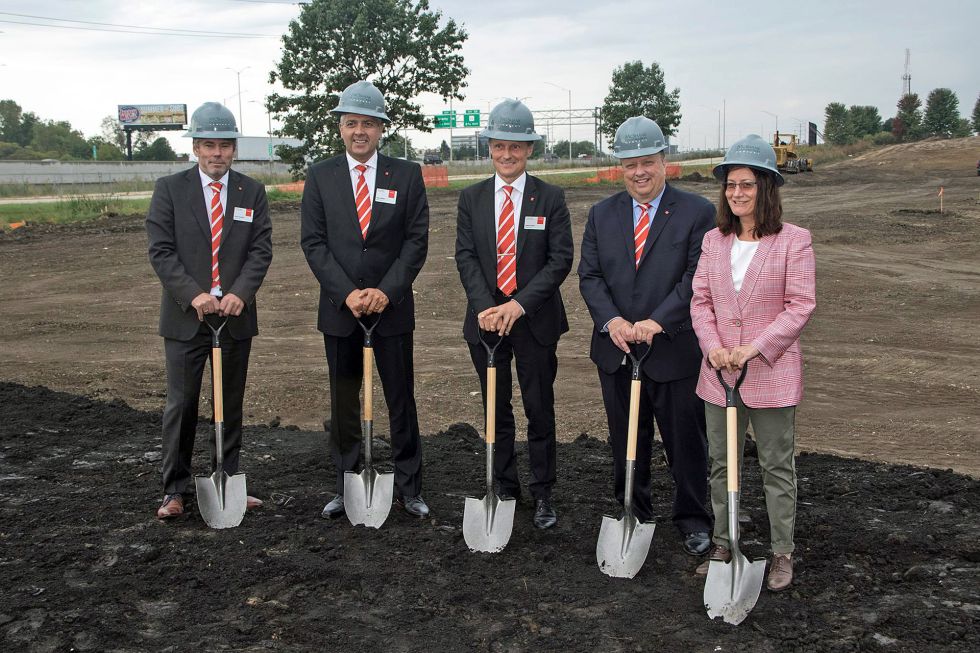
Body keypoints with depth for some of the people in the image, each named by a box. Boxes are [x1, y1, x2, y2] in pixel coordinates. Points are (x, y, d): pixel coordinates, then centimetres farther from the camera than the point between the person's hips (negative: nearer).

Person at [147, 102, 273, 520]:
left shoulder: (252, 192, 7)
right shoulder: (169, 189, 1)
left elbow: (261, 249, 1)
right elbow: (161, 250, -5)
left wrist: (240, 293, -15)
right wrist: (193, 295, -17)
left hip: (236, 315, 2)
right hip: (185, 317, -2)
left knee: (231, 404, 10)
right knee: (181, 404, 2)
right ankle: (174, 490, 12)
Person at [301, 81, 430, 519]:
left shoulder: (406, 175, 2)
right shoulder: (320, 176, 4)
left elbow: (416, 240, -2)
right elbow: (313, 242, -1)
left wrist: (387, 290, -13)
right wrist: (347, 294, -12)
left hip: (392, 307, -1)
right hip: (339, 310, 1)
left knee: (401, 401, 5)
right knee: (343, 404, 10)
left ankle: (409, 488, 15)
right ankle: (346, 487, 21)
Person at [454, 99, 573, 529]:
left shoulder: (551, 198, -2)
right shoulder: (471, 198, 5)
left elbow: (560, 259, -8)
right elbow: (466, 256, -1)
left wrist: (520, 304, -19)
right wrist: (484, 306, -16)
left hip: (536, 321, -2)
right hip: (485, 320, 2)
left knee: (540, 410, 5)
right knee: (496, 411, 12)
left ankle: (542, 494, 17)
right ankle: (505, 489, 26)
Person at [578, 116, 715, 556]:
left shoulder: (697, 212, -5)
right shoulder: (602, 214, 7)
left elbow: (697, 278, -12)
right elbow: (589, 276, 3)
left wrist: (658, 322, -22)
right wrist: (611, 320, -14)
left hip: (675, 350, -3)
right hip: (616, 351, 4)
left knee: (685, 442, 9)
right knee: (625, 442, 16)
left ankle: (692, 518, 27)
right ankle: (633, 515, 32)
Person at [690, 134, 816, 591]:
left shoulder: (793, 240, -7)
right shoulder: (713, 240, 7)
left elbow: (800, 305, -11)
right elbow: (700, 299, 5)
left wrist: (755, 348, -19)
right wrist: (713, 346, -11)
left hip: (772, 372, -4)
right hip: (719, 371, 4)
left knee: (777, 466, 7)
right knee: (721, 464, 13)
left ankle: (782, 553, 20)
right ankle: (722, 545, 27)